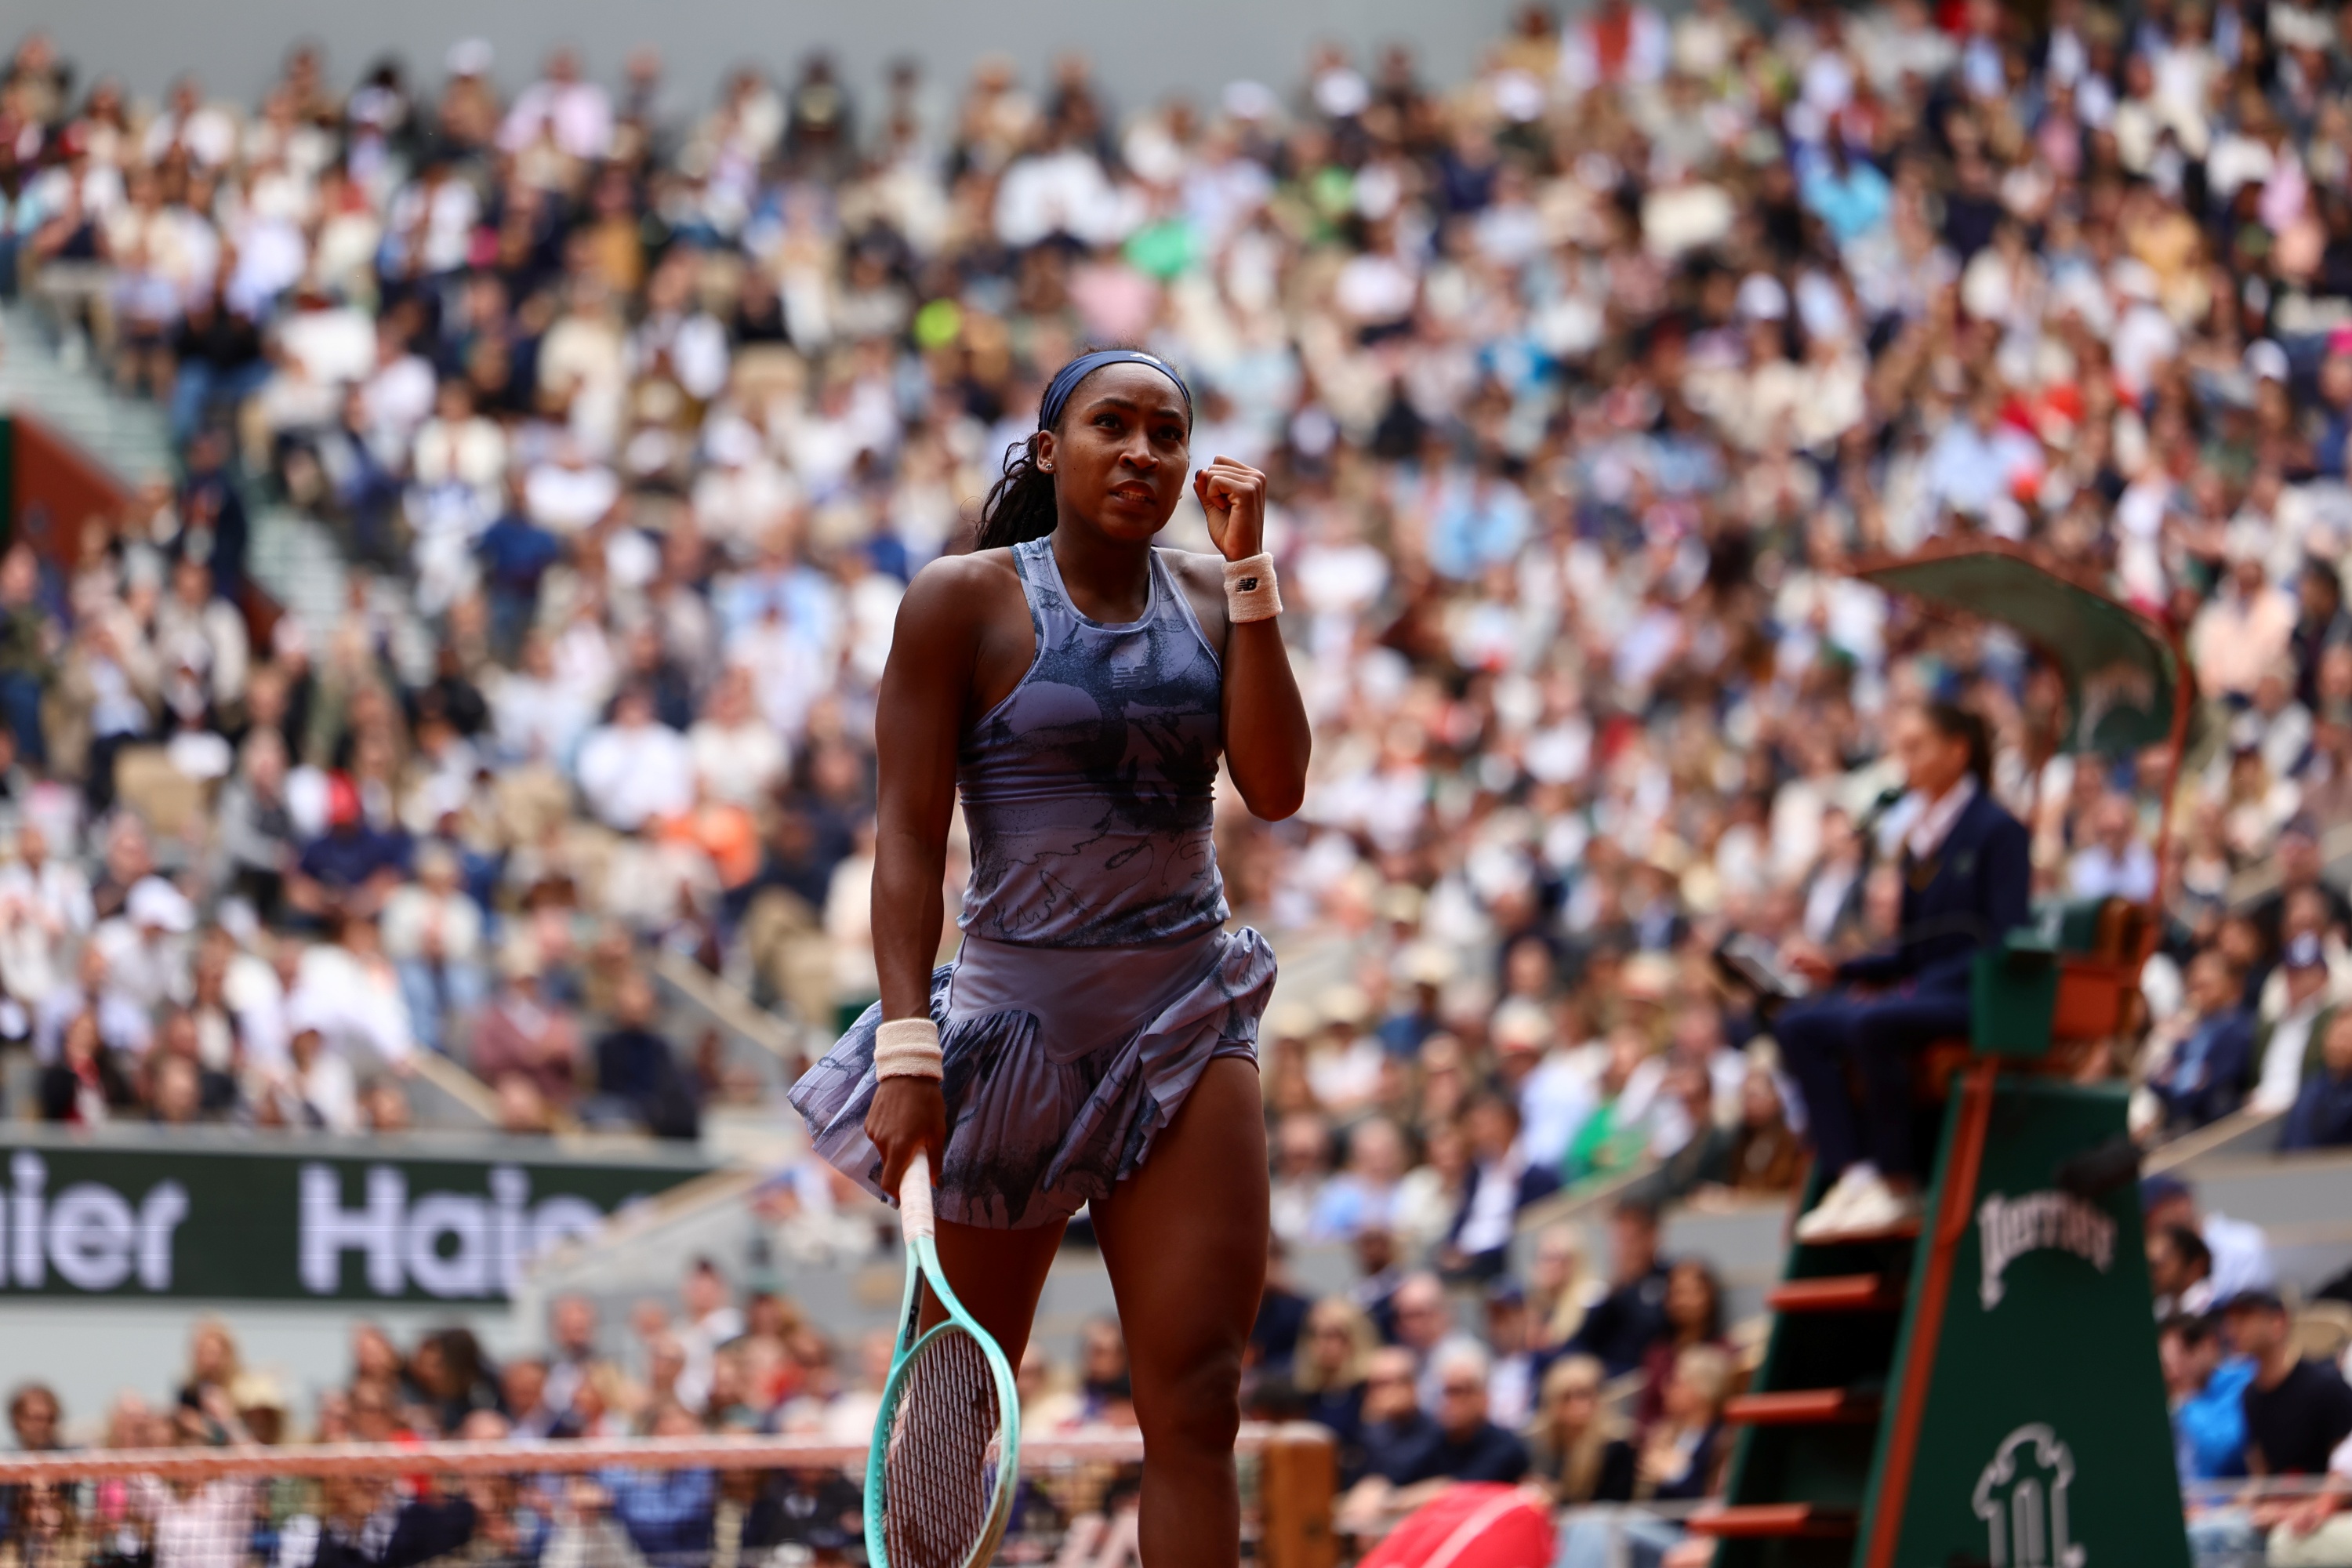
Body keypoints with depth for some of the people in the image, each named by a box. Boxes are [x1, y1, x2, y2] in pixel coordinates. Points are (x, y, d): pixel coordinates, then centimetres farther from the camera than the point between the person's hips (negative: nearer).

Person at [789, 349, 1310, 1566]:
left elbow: (1275, 788, -5)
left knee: (1197, 1398, -8)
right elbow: (909, 833, -7)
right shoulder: (963, 599, -3)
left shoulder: (1209, 597, 9)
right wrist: (908, 1044, -16)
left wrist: (1248, 574, -7)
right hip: (1020, 1018, -3)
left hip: (1188, 1014, 3)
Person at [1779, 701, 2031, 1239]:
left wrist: (1921, 988, -21)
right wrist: (1836, 970, 5)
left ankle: (1898, 1187, -26)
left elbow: (2004, 941, -14)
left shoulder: (1999, 831, -5)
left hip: (1976, 999, -8)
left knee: (1872, 1023, -35)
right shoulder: (1922, 836, 17)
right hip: (1922, 989, 8)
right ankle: (1850, 1175, -22)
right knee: (1799, 1026, -13)